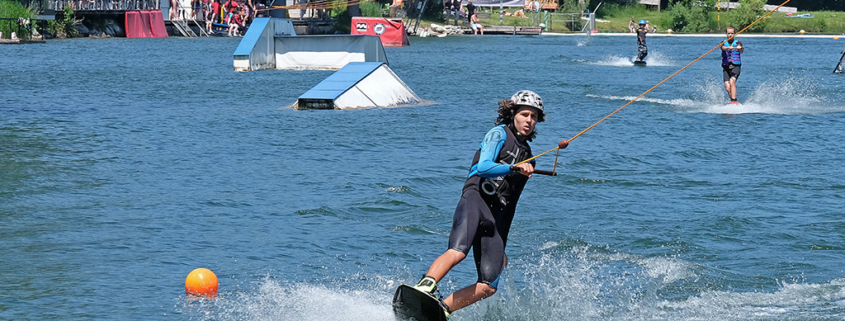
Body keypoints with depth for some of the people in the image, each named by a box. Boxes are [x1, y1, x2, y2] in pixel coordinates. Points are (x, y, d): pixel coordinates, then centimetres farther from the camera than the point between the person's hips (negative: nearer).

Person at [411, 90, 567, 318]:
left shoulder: (527, 156, 29)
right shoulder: (500, 134, 10)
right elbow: (483, 167, -10)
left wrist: (502, 247, 28)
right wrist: (514, 168, -26)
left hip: (496, 219, 6)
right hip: (476, 199, -6)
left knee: (489, 286, -12)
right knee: (458, 251, -35)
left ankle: (441, 309, -11)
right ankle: (424, 287, -47)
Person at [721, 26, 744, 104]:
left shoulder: (737, 43, 4)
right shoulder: (724, 43, 9)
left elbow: (742, 51, -16)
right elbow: (723, 48, -14)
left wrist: (740, 48, -42)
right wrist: (729, 47, -38)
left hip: (735, 66, -3)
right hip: (726, 67, 3)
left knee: (732, 82, -26)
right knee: (728, 88, -9)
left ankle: (734, 101, -33)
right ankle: (733, 102, 2)